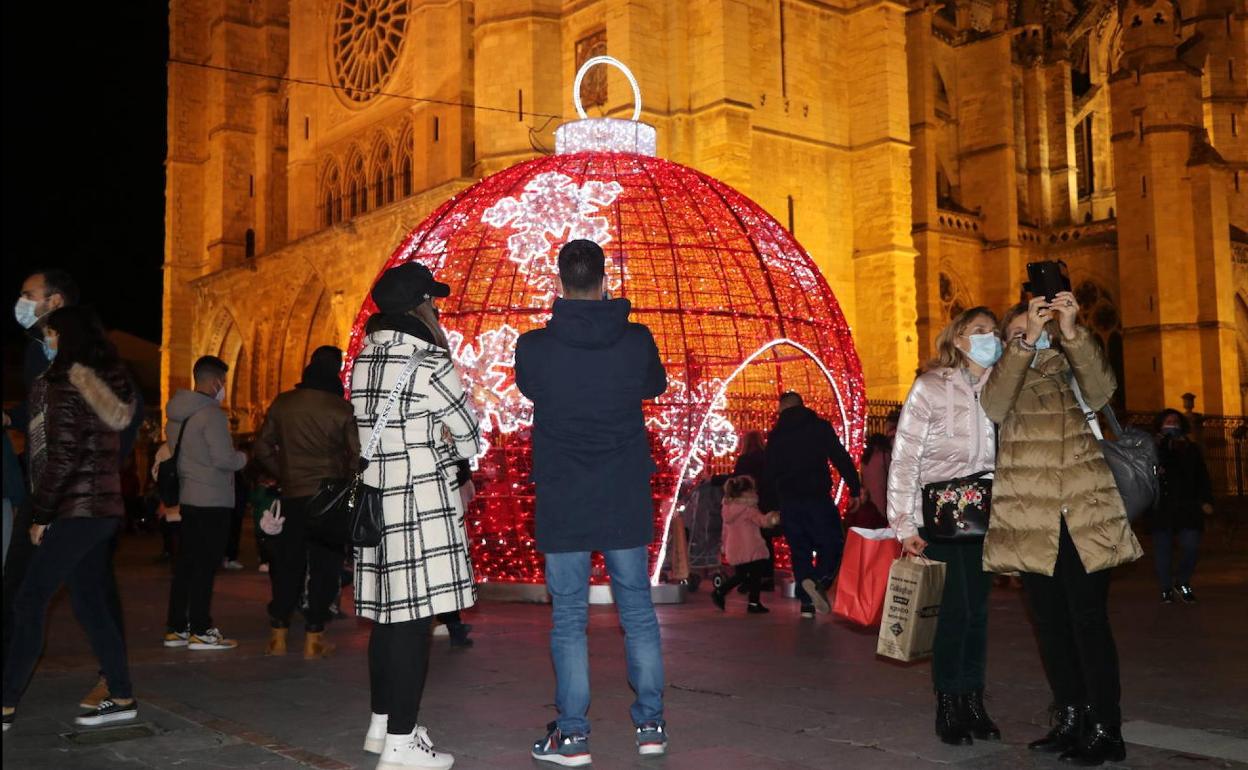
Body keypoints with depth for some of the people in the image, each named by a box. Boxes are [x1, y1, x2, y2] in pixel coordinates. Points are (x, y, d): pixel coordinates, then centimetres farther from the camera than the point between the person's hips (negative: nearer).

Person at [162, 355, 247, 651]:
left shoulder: (176, 414, 12)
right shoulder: (212, 413, -16)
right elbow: (223, 459, -20)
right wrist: (245, 457, -1)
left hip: (187, 498, 8)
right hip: (213, 500, -8)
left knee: (186, 563, 12)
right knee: (205, 565, -3)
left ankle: (176, 628, 17)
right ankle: (201, 631, 1)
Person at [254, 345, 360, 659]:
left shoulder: (282, 403, 2)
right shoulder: (342, 409, -8)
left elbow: (262, 448, 7)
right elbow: (356, 455, -9)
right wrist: (346, 483, 8)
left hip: (292, 495, 3)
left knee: (288, 563, 12)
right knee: (324, 565, 4)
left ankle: (277, 635, 14)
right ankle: (313, 638, 5)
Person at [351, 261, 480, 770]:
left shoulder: (365, 360, 11)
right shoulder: (427, 364, -13)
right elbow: (470, 436, -6)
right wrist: (448, 448, 13)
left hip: (375, 501, 8)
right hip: (421, 506, -8)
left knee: (388, 617, 17)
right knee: (414, 621, -3)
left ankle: (382, 724, 27)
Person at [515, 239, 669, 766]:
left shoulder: (533, 347, -10)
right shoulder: (637, 341, -6)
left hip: (562, 504, -1)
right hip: (625, 500, 2)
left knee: (568, 619, 6)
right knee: (638, 612, 12)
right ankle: (650, 724, 18)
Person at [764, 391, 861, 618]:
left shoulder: (775, 435, 11)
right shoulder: (820, 427, 2)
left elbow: (770, 472, 15)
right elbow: (842, 459, -3)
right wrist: (855, 490, 0)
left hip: (788, 501, 3)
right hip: (818, 497, -3)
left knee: (800, 550, 9)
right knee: (831, 543, 3)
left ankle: (807, 603, -1)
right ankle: (819, 581, -23)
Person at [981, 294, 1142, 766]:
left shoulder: (1070, 373, 10)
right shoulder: (1006, 382, 12)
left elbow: (1102, 390, -13)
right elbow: (994, 405, -12)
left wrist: (1072, 332, -25)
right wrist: (1026, 341, -21)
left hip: (1084, 517, -2)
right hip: (1031, 521, 2)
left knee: (1088, 621, -5)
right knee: (1051, 623, 8)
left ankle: (1105, 730, 0)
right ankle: (1071, 720, 19)